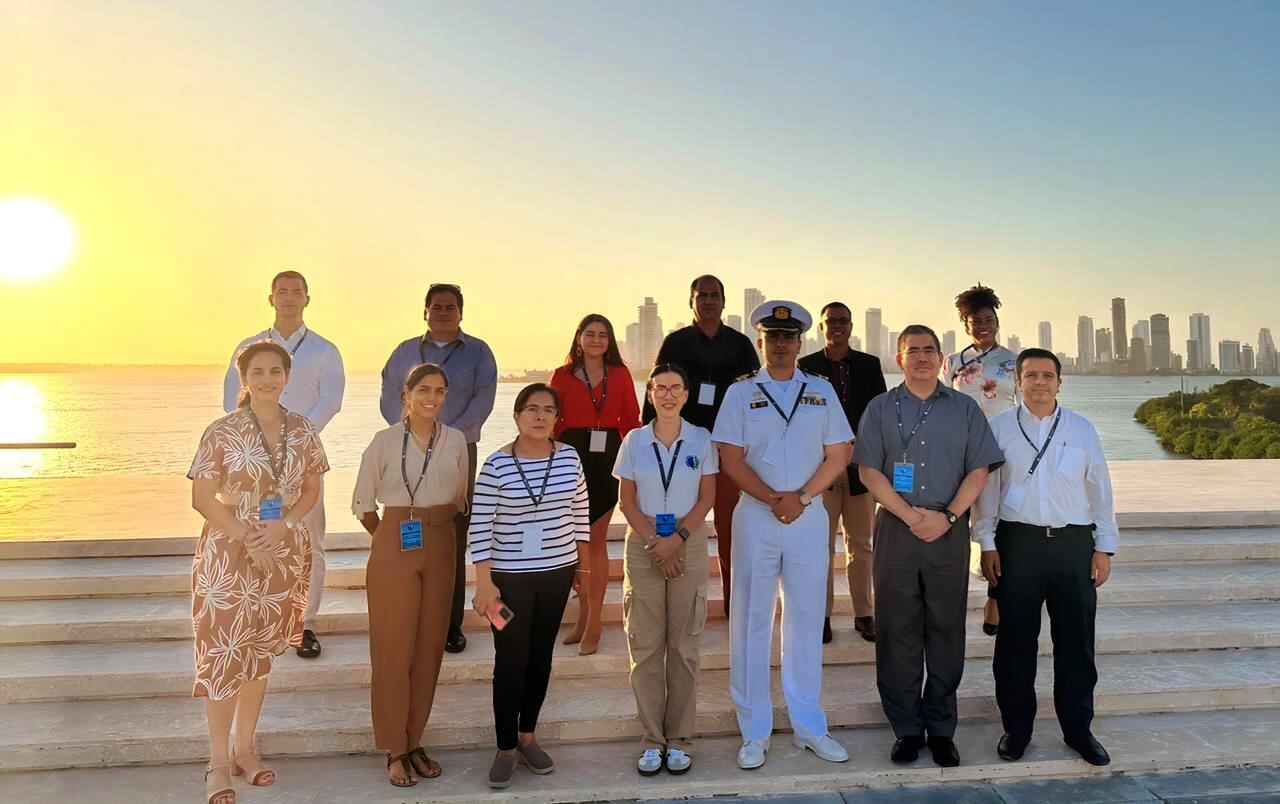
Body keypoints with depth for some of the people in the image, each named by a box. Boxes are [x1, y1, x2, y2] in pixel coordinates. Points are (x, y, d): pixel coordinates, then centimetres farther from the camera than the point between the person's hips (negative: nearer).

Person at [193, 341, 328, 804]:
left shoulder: (302, 431, 2)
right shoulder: (223, 432, -7)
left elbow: (312, 490, 8)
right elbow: (202, 497, -7)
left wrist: (283, 524, -10)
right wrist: (247, 537, -15)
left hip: (284, 553, 3)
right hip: (228, 552, -3)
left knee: (261, 651, 13)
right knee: (223, 651, -1)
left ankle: (244, 749, 28)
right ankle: (219, 761, 14)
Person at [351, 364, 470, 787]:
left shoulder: (455, 440, 4)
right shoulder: (385, 441, -5)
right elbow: (362, 503, 2)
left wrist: (435, 529, 9)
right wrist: (388, 538, 7)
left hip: (441, 548, 3)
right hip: (395, 548, -3)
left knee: (429, 648, 8)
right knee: (394, 649, 2)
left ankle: (415, 742, 22)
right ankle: (394, 750, 14)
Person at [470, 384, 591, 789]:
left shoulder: (569, 457, -2)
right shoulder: (496, 465, -12)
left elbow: (579, 512, 9)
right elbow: (480, 527, -10)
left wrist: (582, 562, 12)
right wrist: (484, 583, -13)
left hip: (557, 571, 4)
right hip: (509, 576, -3)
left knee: (541, 655, 14)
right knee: (510, 660, 2)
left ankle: (527, 736, 30)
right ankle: (505, 748, 18)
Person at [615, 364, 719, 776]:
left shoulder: (701, 440, 2)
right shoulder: (634, 441, 4)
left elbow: (707, 498, -1)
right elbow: (627, 501, 2)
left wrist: (676, 539, -13)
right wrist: (654, 542, -9)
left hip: (689, 546, 0)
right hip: (642, 548, 1)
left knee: (684, 646, 4)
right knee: (645, 646, 3)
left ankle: (679, 738, 15)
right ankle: (652, 739, 13)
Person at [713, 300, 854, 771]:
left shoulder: (821, 392, 8)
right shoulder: (741, 393, 2)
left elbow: (838, 455, 4)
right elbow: (731, 460, -4)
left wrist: (800, 497, -9)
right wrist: (772, 499, -14)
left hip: (809, 517, 2)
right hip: (756, 517, -1)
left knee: (807, 622, 10)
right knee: (752, 623, 3)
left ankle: (809, 726, 22)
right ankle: (754, 732, 14)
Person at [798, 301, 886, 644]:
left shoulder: (870, 365, 7)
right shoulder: (806, 366, 2)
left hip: (863, 466, 2)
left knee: (860, 545, 9)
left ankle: (863, 613, 18)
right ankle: (823, 614, 13)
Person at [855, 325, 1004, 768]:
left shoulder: (964, 408, 10)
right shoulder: (880, 408, 7)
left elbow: (979, 470, 4)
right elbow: (869, 471, 0)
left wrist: (947, 516, -9)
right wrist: (910, 515, -10)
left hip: (949, 530, 1)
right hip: (896, 529, 0)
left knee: (946, 631, 5)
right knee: (897, 631, 2)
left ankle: (941, 728, 16)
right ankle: (906, 728, 13)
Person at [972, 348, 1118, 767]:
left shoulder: (1082, 429, 8)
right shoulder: (999, 427, 3)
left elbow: (1099, 489, 9)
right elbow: (987, 487, 2)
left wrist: (1104, 547, 7)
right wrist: (987, 544, -1)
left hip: (1074, 543, 1)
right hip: (1017, 542, -1)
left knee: (1076, 640, 8)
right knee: (1015, 641, 6)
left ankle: (1078, 728, 23)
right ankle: (1016, 728, 20)